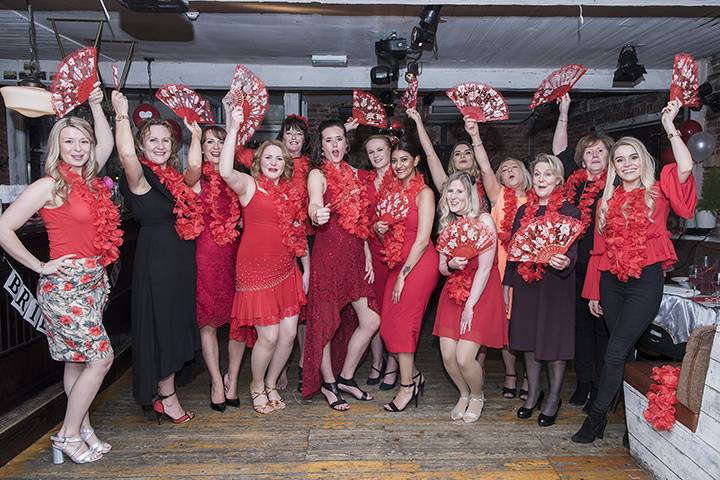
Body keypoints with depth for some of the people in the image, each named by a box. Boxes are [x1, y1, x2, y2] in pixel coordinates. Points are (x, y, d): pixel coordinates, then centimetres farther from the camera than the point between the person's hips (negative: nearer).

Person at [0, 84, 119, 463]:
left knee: (77, 360, 15)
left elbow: (107, 144, 22)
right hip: (65, 285, -7)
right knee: (101, 358, -6)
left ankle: (82, 429, 26)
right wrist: (41, 267, -10)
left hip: (93, 282, 7)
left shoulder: (88, 180, 9)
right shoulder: (49, 186, -11)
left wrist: (95, 105, 16)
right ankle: (68, 435, 10)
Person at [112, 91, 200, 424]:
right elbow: (126, 154, -31)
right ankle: (166, 397, 18)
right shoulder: (140, 177, -13)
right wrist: (122, 113, -27)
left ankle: (162, 392, 33)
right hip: (156, 260, -8)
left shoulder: (174, 176, 12)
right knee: (161, 325, 2)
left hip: (181, 259, 9)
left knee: (177, 325, 16)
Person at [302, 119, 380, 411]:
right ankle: (329, 384, 21)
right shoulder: (317, 174, -4)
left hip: (354, 256, 7)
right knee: (326, 323, 1)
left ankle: (345, 378, 23)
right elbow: (314, 204, -26)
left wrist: (367, 255, 10)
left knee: (371, 321, 5)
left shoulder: (352, 174, 16)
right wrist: (316, 215, -49)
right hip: (329, 253, -6)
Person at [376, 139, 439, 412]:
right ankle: (413, 376, 24)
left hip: (419, 263, -7)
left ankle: (407, 386, 8)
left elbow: (422, 240, -14)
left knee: (402, 324, -7)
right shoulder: (390, 189, 12)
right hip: (397, 262, 7)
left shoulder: (424, 193, -9)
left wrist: (403, 275, -14)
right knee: (388, 326, 5)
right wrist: (379, 229, -3)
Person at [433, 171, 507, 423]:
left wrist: (470, 307, -15)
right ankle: (464, 394, 29)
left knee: (464, 358, -11)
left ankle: (477, 396, 21)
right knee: (448, 356, -1)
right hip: (453, 293, 5)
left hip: (481, 293, -5)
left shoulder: (483, 220, -12)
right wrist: (451, 265, -13)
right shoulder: (447, 224, 8)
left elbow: (484, 268, -15)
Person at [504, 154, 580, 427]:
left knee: (554, 340, 4)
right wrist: (507, 284, 11)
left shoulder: (569, 211, -5)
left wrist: (566, 262, -34)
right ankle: (533, 393, 30)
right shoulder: (524, 211, 9)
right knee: (528, 339, 13)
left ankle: (554, 399, 23)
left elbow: (573, 250, -11)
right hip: (525, 284, 5)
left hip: (556, 284, -4)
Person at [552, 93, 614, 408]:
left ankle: (602, 390, 13)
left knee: (603, 325, 2)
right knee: (581, 323, 10)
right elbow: (559, 149, 22)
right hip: (576, 265, 4)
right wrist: (564, 113, 22)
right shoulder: (575, 179, 10)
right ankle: (583, 384, 22)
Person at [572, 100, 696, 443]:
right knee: (623, 352, 12)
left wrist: (669, 127, -14)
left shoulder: (658, 192, 2)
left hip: (646, 281, -4)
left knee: (616, 352, -8)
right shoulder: (607, 201, 12)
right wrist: (593, 292, 12)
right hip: (611, 282, 4)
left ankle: (596, 416, 5)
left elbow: (685, 168, -19)